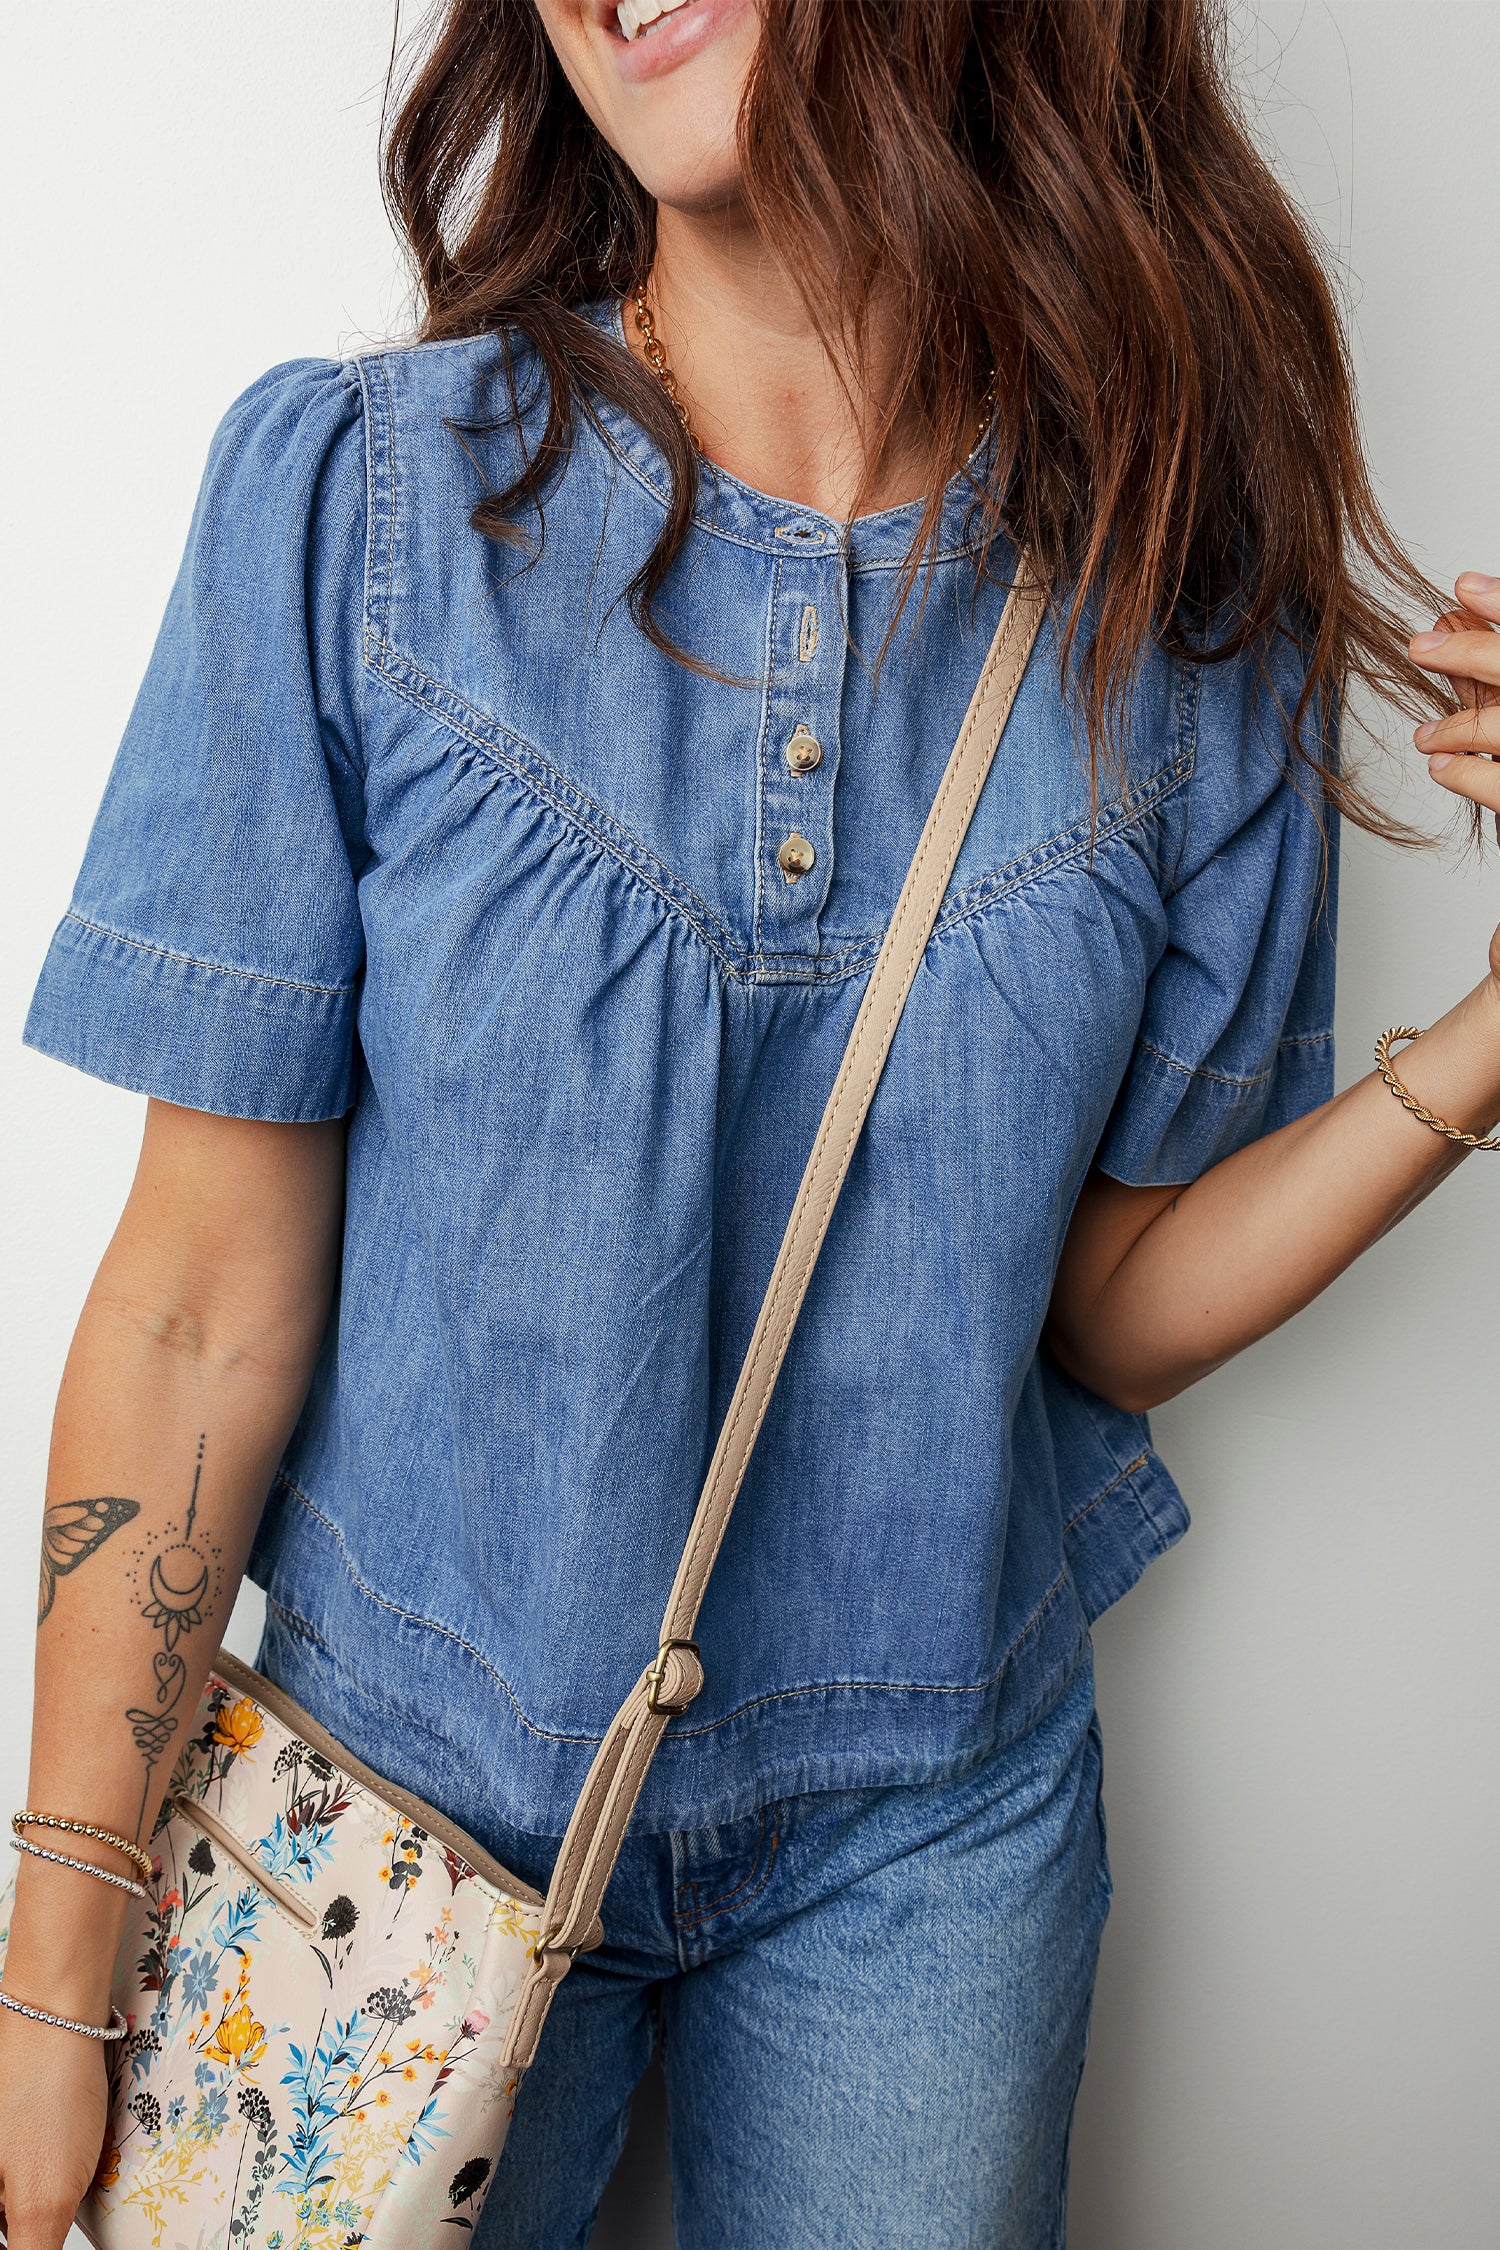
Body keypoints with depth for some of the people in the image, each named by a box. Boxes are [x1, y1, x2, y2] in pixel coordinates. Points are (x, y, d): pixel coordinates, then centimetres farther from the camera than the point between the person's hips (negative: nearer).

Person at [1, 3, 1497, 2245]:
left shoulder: (1185, 595, -10)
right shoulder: (353, 491, -15)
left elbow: (1107, 1310, -4)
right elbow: (210, 1298, -12)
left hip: (924, 1827, 2)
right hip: (404, 1772, -1)